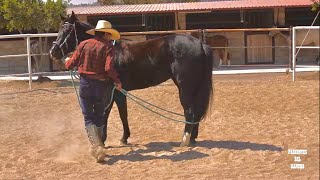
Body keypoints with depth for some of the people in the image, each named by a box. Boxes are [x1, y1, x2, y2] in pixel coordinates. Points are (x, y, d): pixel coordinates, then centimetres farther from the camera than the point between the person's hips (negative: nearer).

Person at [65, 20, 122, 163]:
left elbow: (71, 65, 5)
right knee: (99, 116, 18)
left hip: (85, 85, 1)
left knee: (88, 118, 3)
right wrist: (117, 81, -7)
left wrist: (67, 61, 28)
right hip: (101, 86, -1)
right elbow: (109, 68, -21)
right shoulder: (108, 47, -7)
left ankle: (97, 145, -15)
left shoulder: (84, 44, 2)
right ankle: (99, 144, 24)